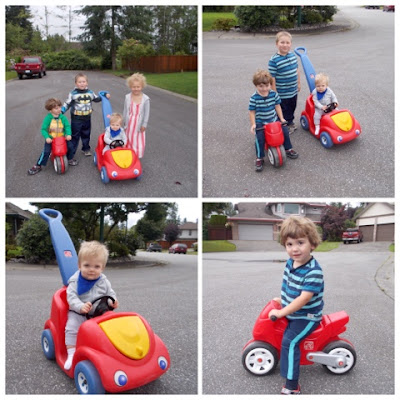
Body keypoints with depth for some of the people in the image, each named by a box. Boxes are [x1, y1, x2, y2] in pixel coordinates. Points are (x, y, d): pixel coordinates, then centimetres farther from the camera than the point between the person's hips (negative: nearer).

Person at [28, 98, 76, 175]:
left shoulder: (63, 117, -4)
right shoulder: (48, 118, -11)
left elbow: (67, 126, -6)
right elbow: (43, 129, -12)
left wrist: (68, 134, -25)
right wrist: (47, 137, -27)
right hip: (50, 139, -3)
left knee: (70, 146, -11)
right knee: (46, 151, -17)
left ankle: (70, 159, 20)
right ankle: (38, 166, -2)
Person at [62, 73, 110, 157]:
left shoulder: (90, 92, 3)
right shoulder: (73, 93, -10)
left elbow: (97, 99, 18)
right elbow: (67, 103, -6)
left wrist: (105, 95, 9)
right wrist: (61, 111, -17)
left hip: (87, 119, 4)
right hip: (76, 119, -4)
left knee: (86, 135, 19)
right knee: (75, 136, 1)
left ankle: (86, 149, 37)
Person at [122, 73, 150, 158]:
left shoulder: (145, 99, -14)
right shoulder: (128, 97, -5)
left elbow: (146, 112, -8)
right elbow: (125, 110, 5)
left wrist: (144, 125, -8)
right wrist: (124, 122, 10)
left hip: (139, 124, -3)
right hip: (129, 124, 3)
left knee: (139, 141, 2)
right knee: (129, 140, 14)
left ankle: (137, 156, 17)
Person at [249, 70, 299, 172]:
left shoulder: (274, 94, -6)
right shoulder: (254, 98, -15)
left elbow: (277, 106, 4)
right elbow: (252, 112, -8)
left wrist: (281, 118, 1)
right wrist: (253, 124, -14)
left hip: (274, 119, 4)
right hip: (260, 122, -4)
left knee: (285, 131, -1)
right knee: (260, 138, -21)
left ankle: (288, 149, 24)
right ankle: (259, 159, -5)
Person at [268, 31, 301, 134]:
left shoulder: (293, 55, 0)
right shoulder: (273, 60, -21)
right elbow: (272, 78, -20)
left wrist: (298, 83, 18)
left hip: (293, 91, 7)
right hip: (282, 94, -7)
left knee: (292, 108, 24)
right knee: (284, 110, 9)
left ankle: (290, 122, 47)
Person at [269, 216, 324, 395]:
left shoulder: (313, 271, -28)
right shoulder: (290, 263, -2)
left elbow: (304, 298, -31)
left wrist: (281, 312, -26)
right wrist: (281, 299, 15)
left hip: (307, 316, -9)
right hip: (290, 312, 9)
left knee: (289, 341, -23)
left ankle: (292, 387, -17)